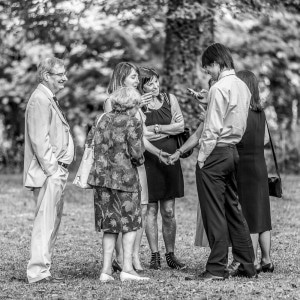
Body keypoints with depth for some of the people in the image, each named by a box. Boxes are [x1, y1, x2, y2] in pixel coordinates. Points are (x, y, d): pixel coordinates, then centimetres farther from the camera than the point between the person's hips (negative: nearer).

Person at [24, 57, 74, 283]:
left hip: (56, 172, 10)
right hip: (48, 173, -10)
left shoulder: (50, 99, 20)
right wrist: (53, 169, -19)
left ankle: (43, 269, 17)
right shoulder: (39, 100, -12)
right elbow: (39, 140, -19)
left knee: (52, 222, 12)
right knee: (46, 221, -10)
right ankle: (38, 272, -8)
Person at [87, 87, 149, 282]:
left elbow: (90, 142, 14)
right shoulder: (133, 123, -7)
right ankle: (127, 269, 1)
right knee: (130, 223, 5)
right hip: (125, 177, -5)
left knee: (110, 226, 11)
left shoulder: (104, 120, 10)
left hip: (101, 177, 5)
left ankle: (106, 269, 6)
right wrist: (139, 161, 9)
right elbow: (136, 154, -12)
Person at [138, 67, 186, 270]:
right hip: (148, 161, -2)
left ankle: (170, 254, 11)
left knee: (169, 211, 4)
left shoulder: (170, 100, 10)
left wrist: (155, 129, -6)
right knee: (151, 209, 0)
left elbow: (181, 125, 3)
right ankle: (155, 255, 7)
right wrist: (168, 130, -10)